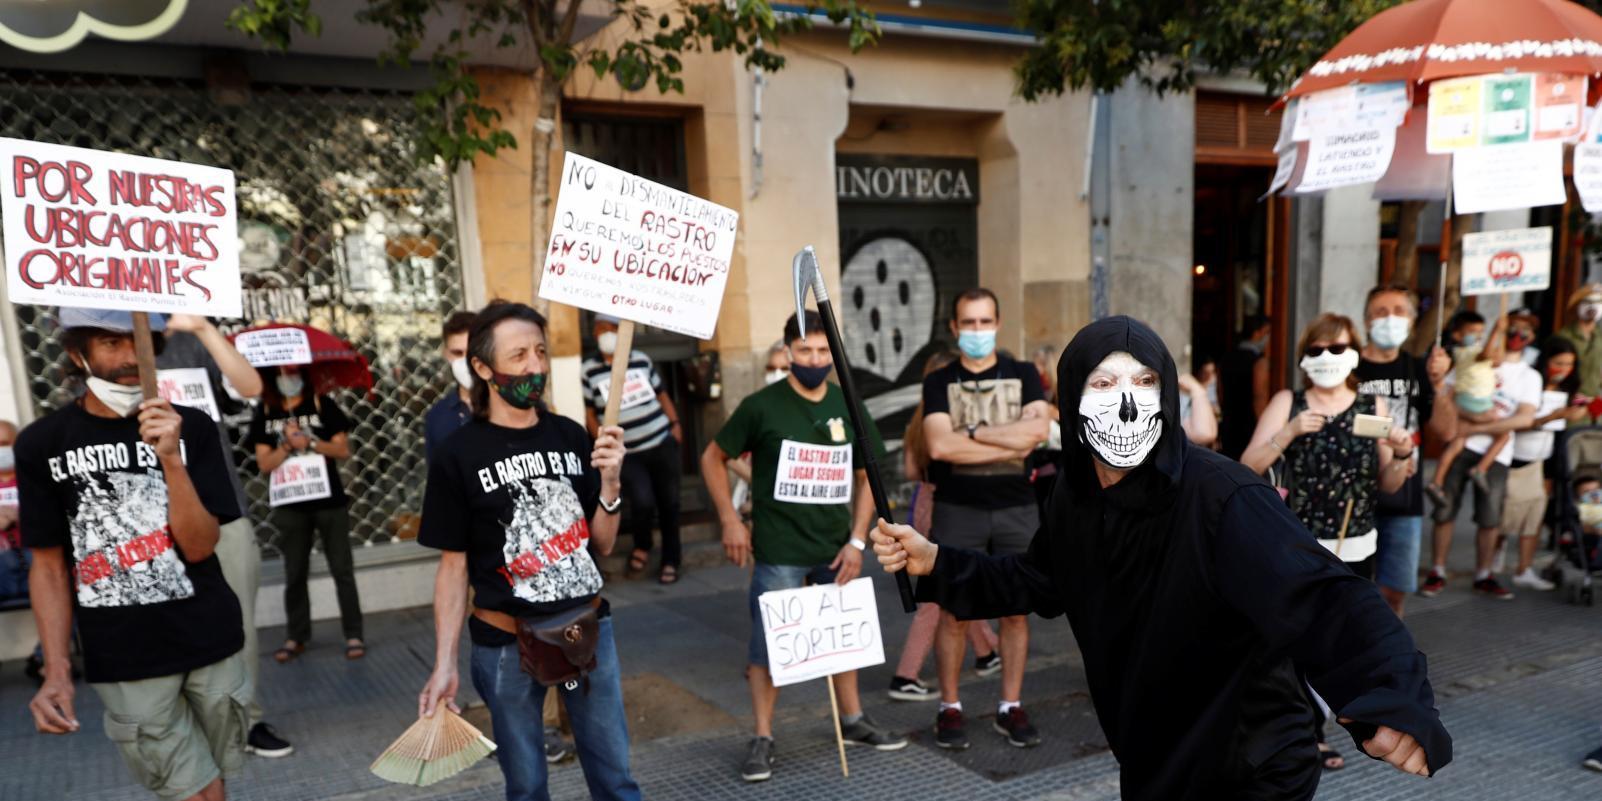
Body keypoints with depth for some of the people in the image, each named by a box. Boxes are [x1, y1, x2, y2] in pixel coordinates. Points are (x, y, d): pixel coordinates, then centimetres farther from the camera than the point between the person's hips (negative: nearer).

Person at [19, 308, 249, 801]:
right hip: (124, 661, -1)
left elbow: (199, 546, -8)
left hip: (210, 643, 1)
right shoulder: (43, 444, -3)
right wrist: (56, 669, -7)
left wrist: (171, 458, -21)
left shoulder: (191, 428, -3)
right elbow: (49, 564, 2)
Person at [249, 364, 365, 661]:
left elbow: (343, 449, -4)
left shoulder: (322, 404, -1)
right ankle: (297, 637, 21)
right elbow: (264, 464, -3)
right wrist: (288, 445, -18)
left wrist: (310, 443, -17)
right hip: (290, 505, 2)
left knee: (342, 570, 1)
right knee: (294, 574, 10)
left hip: (329, 501, -2)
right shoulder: (264, 413, 2)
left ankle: (353, 634, 5)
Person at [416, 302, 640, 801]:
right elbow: (453, 567, -4)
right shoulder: (459, 455, -8)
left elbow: (601, 545, 5)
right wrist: (444, 663, -8)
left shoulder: (571, 437, 1)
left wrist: (610, 482, -12)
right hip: (506, 642, -2)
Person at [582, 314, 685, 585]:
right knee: (642, 501, -20)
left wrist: (676, 424, 5)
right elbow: (589, 413, 2)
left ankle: (670, 560, 25)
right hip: (628, 453, -3)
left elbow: (661, 394, 15)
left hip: (663, 444, 3)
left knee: (669, 503, 7)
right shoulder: (589, 370, 0)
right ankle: (641, 546, 12)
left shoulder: (641, 360, 7)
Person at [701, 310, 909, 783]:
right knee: (769, 643, 0)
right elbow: (713, 458, -1)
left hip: (836, 548, 5)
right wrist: (730, 519, -9)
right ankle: (762, 739, 14)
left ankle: (853, 721, 35)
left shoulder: (848, 407, 4)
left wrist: (857, 540, 1)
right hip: (779, 553, -5)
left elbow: (867, 476, 10)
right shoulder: (762, 405, -9)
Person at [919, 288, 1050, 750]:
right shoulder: (939, 382, 3)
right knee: (954, 613, 2)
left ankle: (1011, 707, 20)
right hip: (957, 510, -1)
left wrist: (974, 431, -12)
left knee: (1016, 610, 6)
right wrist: (1010, 447, -11)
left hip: (1017, 509, 2)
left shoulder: (1023, 375, 7)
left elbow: (1038, 430, -12)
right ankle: (949, 708, 16)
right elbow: (940, 445, -13)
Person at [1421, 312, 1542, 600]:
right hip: (1459, 445, -1)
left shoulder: (1529, 376, 9)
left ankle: (1483, 577, 19)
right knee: (1445, 511, 0)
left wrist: (1475, 429, -13)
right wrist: (1471, 415, -18)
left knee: (1490, 519, 4)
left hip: (1496, 454, 1)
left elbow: (1525, 418, -5)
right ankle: (1437, 573, 10)